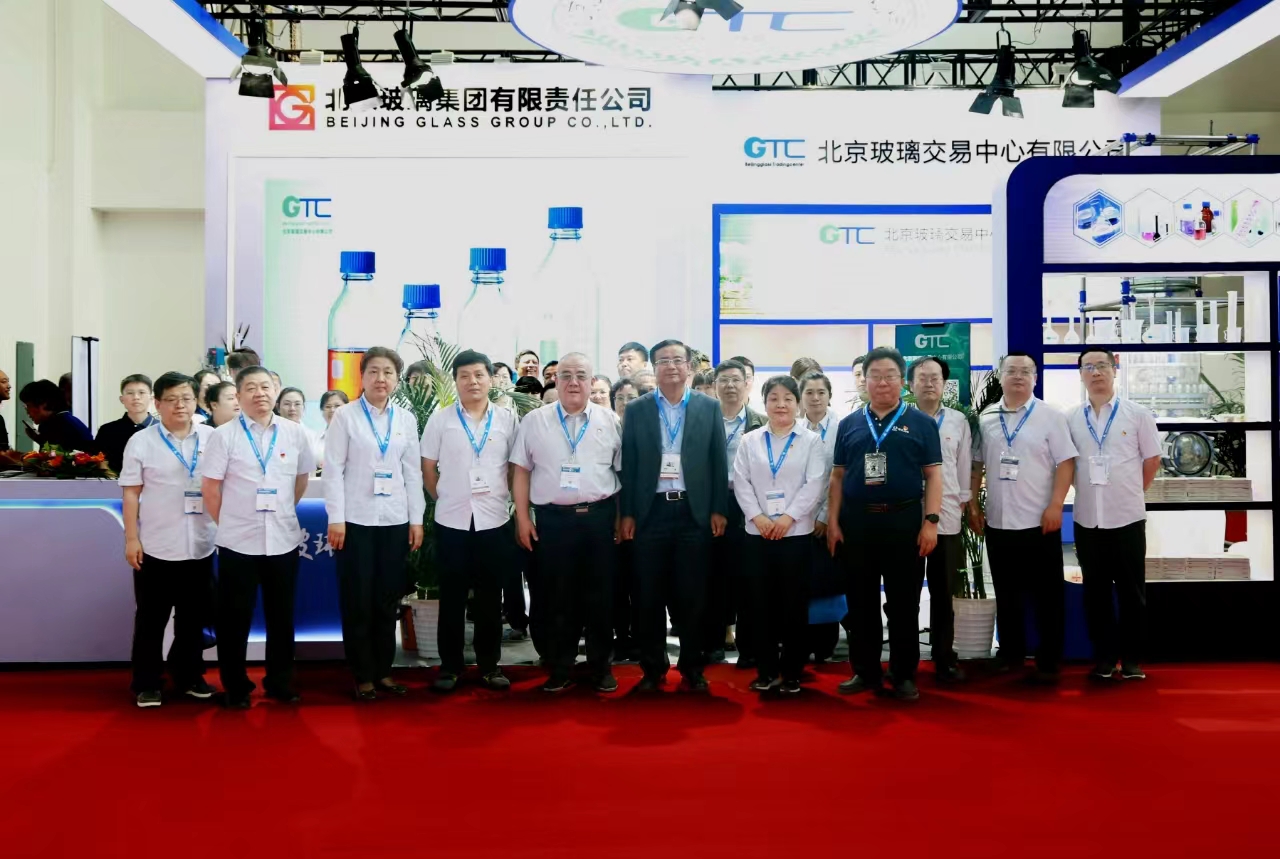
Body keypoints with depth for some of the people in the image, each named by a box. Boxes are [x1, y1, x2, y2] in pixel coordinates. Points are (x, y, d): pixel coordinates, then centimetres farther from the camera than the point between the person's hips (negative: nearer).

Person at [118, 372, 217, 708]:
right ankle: (147, 683, 18)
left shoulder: (212, 438, 3)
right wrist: (131, 538, -6)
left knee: (194, 616, 13)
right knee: (151, 618, 7)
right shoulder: (141, 441, -1)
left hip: (200, 545, 2)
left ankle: (189, 676, 27)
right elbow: (131, 493, -1)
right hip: (156, 546, -2)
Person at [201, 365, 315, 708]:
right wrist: (229, 522, 2)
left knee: (282, 616, 12)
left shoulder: (294, 433, 2)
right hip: (238, 541, -2)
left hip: (284, 539, 2)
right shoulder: (224, 435, -5)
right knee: (235, 617, 7)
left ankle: (279, 681, 26)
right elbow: (211, 488, -2)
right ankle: (236, 686, 21)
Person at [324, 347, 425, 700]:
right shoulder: (345, 416, -1)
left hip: (395, 521, 3)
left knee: (388, 600, 8)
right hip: (356, 520, -3)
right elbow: (333, 469, -4)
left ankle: (383, 670, 21)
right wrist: (336, 518, -10)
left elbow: (413, 471, 9)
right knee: (357, 601, 3)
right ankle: (363, 675, 14)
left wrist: (417, 519, 4)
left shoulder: (406, 419, 8)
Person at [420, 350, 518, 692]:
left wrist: (506, 497, 4)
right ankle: (450, 665, 16)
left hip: (493, 519, 1)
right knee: (452, 596, 6)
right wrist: (444, 499, 6)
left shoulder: (507, 419, 3)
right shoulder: (440, 419, 1)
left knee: (490, 596, 8)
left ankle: (489, 664, 19)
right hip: (451, 520, -1)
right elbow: (428, 469, 6)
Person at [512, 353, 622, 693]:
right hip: (553, 519, 0)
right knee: (557, 596, 7)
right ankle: (559, 668, 20)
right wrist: (522, 518, 1)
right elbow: (521, 471, 6)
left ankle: (601, 666, 21)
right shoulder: (534, 421, 4)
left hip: (599, 517, 0)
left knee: (600, 595, 7)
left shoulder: (609, 421, 5)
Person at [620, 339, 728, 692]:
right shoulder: (637, 410, 5)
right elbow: (628, 464, 4)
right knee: (649, 596, 5)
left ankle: (692, 667, 18)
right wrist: (627, 513, 0)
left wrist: (719, 510, -1)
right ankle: (653, 667, 18)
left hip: (694, 512, 0)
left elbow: (718, 461, 4)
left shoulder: (709, 407, 5)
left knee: (693, 596, 5)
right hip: (650, 512, 0)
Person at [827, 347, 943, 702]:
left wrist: (930, 522, -9)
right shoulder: (850, 424, 10)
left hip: (904, 520, -2)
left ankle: (904, 675, 16)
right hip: (856, 521, 2)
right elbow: (837, 476, 10)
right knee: (860, 602, 9)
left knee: (903, 603, 5)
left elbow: (933, 475, 0)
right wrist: (833, 522, 3)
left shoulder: (920, 423, 3)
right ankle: (865, 671, 20)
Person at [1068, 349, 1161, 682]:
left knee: (1132, 592, 5)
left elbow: (1152, 459, 5)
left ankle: (1132, 659, 16)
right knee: (1095, 592, 9)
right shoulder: (1071, 419, 4)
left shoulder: (1137, 414, -1)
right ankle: (1104, 657, 19)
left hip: (1127, 517, -2)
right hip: (1087, 518, 2)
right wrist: (1090, 491, 8)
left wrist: (1129, 492, 9)